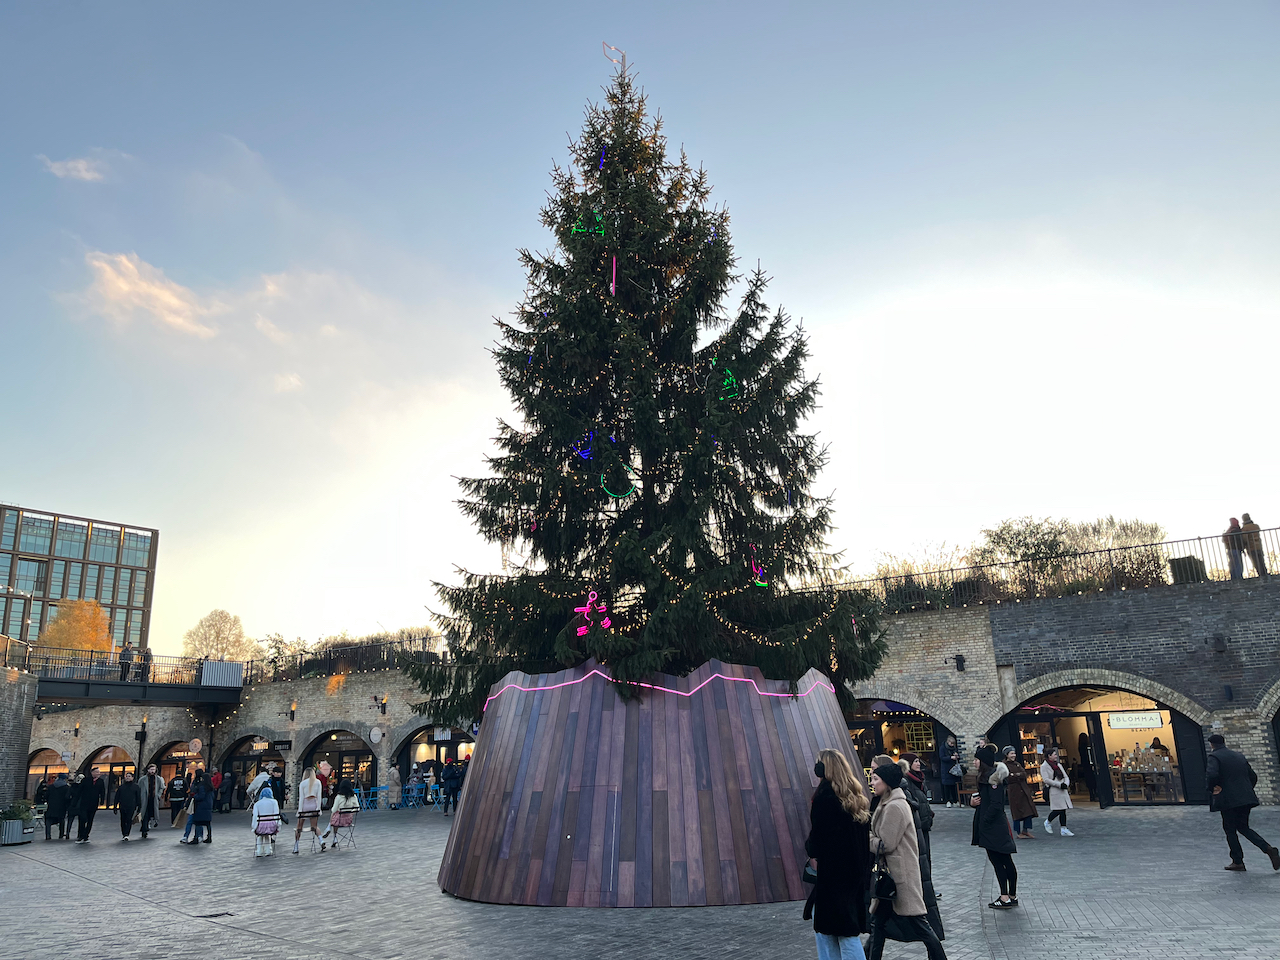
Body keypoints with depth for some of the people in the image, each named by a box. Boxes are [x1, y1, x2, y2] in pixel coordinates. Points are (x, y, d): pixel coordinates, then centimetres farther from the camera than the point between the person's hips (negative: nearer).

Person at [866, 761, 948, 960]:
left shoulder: (895, 807, -19)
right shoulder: (888, 804, 13)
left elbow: (885, 844, -19)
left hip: (900, 875, -10)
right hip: (890, 873, 10)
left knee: (918, 924, -1)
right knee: (878, 921, 12)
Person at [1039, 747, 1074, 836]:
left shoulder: (1058, 764, 16)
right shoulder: (1044, 766, -6)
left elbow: (1065, 776, 16)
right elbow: (1046, 780, -14)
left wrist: (1066, 784, -6)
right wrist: (1059, 785, -18)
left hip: (1063, 790, 7)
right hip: (1053, 791, -7)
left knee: (1063, 810, 4)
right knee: (1059, 810, -10)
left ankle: (1064, 830, 8)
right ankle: (1048, 822, 14)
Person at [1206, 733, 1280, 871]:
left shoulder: (1214, 757, -8)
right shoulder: (1239, 756, 15)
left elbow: (1211, 775, -25)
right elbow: (1253, 776, 17)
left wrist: (1212, 789, -9)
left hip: (1229, 800, -7)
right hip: (1246, 799, 7)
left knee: (1230, 830, 5)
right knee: (1243, 827, 19)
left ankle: (1238, 862, 9)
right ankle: (1269, 849, 2)